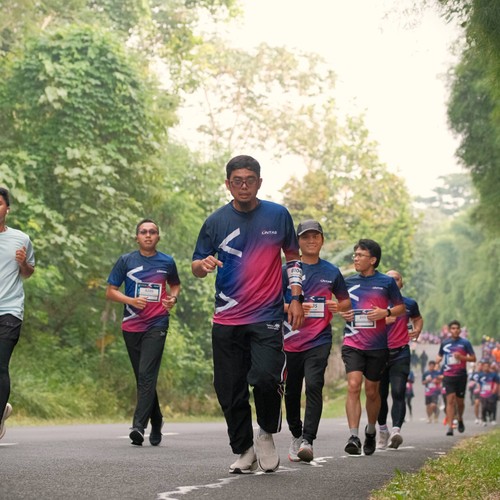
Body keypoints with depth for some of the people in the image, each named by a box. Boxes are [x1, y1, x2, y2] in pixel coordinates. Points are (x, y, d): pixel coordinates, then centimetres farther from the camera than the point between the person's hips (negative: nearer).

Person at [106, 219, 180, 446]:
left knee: (146, 374, -16)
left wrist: (173, 298, 2)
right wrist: (131, 300, -13)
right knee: (143, 377, 10)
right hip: (131, 326, 2)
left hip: (157, 325, -2)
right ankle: (156, 421, 27)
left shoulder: (167, 262, 7)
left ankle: (139, 425, -23)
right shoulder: (125, 261, 4)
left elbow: (175, 285, 25)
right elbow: (110, 291, 5)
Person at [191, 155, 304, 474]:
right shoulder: (216, 221, 5)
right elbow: (197, 266, 9)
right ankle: (244, 451, 19)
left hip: (267, 317, -2)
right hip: (226, 319, 2)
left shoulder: (278, 215, 5)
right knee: (230, 389, 2)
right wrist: (203, 265, -15)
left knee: (265, 377, -21)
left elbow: (293, 257, 15)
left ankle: (267, 434, 7)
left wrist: (296, 298, 6)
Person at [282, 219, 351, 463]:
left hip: (319, 340, -1)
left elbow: (346, 301, 19)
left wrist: (338, 307, -4)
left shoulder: (331, 272, 9)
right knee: (291, 391, 8)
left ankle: (307, 441, -21)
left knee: (314, 385, -19)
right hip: (291, 340, 1)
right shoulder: (286, 270, 4)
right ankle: (296, 436, 29)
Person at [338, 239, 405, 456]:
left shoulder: (386, 282, 1)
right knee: (353, 385, -16)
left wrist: (386, 312, -11)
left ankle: (371, 431, 34)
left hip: (378, 346, -1)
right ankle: (354, 437, -20)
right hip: (352, 342, 1)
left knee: (372, 391, 10)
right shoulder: (348, 282, 8)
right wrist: (342, 314, -2)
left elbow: (401, 307, 8)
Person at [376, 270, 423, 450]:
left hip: (400, 354, -1)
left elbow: (418, 319, 26)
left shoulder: (409, 304, 8)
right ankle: (382, 431, 22)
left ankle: (396, 430, -26)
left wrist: (417, 330, 7)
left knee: (398, 393, -15)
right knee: (380, 395, 5)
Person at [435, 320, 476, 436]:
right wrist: (438, 359, -2)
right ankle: (450, 426, -14)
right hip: (448, 375, 1)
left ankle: (460, 420, 37)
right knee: (450, 400, -10)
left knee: (460, 401, 9)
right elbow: (440, 355, 22)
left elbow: (473, 358, 0)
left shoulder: (465, 343, -1)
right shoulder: (444, 343, 7)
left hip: (461, 375, 0)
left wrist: (461, 357, -15)